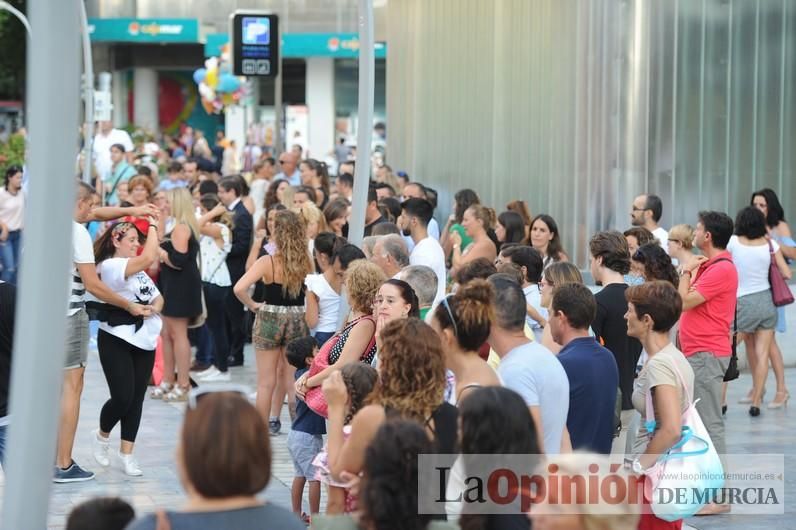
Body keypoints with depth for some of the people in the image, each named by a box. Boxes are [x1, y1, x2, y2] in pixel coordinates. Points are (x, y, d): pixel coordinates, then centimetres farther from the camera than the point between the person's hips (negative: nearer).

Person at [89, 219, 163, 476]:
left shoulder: (138, 270, 18)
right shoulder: (110, 266, -13)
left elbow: (158, 297, 18)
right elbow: (149, 258, -25)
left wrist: (154, 308, -5)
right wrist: (153, 227, -15)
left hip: (144, 340, 8)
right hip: (117, 340, -8)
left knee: (136, 399, 5)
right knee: (122, 397, -10)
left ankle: (126, 453, 12)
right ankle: (102, 436, 18)